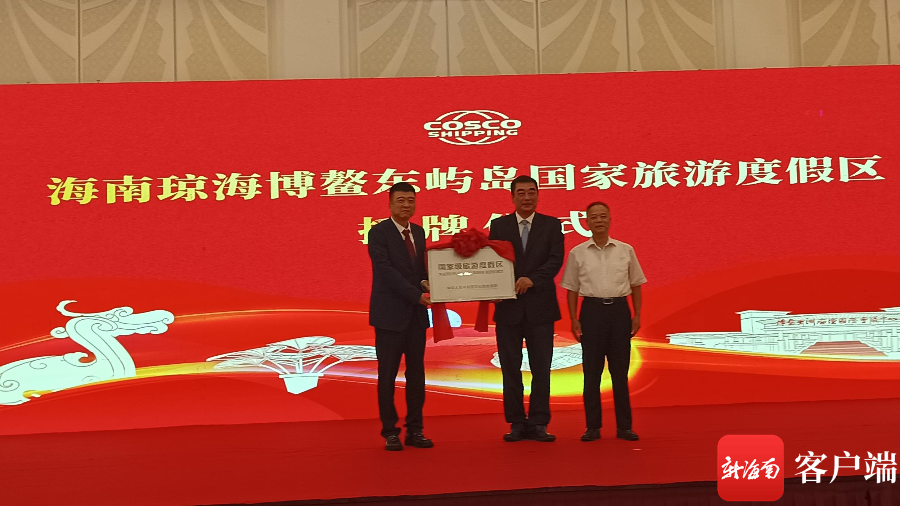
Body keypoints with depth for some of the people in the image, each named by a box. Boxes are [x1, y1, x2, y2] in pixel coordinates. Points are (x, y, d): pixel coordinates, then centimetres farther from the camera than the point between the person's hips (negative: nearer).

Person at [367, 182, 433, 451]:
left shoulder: (418, 232, 12)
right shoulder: (378, 232, -8)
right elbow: (386, 270, -16)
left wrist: (426, 282, -8)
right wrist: (417, 295, -21)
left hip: (416, 313, 6)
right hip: (390, 313, -6)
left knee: (416, 373, 8)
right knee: (388, 374, 1)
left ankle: (415, 430, 16)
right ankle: (390, 432, 10)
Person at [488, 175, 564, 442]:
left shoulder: (551, 225, 6)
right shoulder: (498, 225, 7)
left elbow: (556, 259, -6)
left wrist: (532, 279, -20)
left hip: (540, 306, -1)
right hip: (508, 306, 1)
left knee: (541, 368, 2)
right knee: (510, 368, 5)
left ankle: (538, 423, 9)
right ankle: (516, 423, 13)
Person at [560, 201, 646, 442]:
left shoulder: (626, 250, 5)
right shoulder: (577, 253, 3)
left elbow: (636, 284, 11)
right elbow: (572, 289, 6)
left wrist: (637, 315, 5)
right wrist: (574, 320, 1)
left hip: (619, 310, 1)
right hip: (592, 310, -1)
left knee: (620, 370, 5)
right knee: (591, 371, 3)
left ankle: (624, 426, 13)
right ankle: (592, 427, 10)